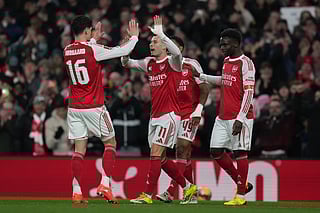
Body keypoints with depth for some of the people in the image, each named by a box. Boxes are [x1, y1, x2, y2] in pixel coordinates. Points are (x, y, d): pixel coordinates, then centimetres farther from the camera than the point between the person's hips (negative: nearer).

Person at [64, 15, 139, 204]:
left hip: (74, 107, 5)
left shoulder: (67, 51, 3)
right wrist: (134, 36, 10)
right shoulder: (93, 50, -14)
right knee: (110, 143, 10)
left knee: (79, 148, 5)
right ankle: (105, 184, -3)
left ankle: (77, 192, -3)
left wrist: (94, 39, 39)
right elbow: (124, 51, -7)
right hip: (94, 107, -5)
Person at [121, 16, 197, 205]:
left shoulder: (172, 62, -7)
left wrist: (160, 33, -30)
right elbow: (126, 63, 13)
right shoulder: (149, 63, 13)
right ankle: (188, 188, 22)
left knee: (156, 153, -13)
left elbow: (177, 52, -30)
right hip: (155, 116, 8)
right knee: (161, 158, 10)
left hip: (169, 115, -8)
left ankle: (148, 195, -12)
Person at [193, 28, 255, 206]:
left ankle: (241, 196, 0)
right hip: (223, 117, 9)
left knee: (240, 152, -5)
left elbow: (249, 93, -16)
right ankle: (242, 184, 20)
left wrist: (240, 118, -22)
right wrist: (201, 76, 36)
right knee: (216, 151, 7)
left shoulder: (245, 63, -11)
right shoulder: (226, 61, 15)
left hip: (239, 117, -9)